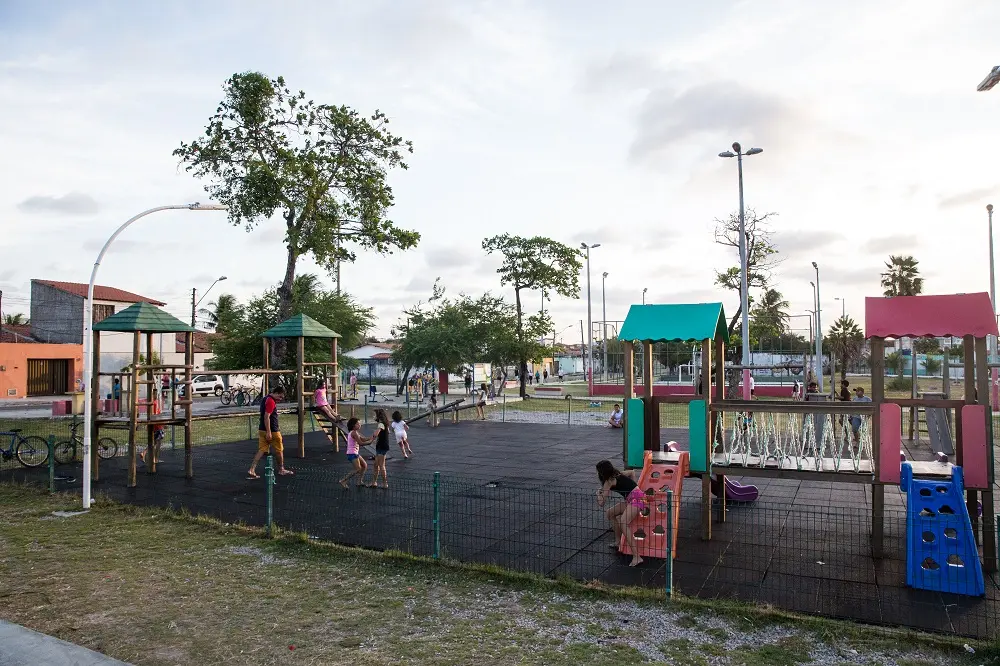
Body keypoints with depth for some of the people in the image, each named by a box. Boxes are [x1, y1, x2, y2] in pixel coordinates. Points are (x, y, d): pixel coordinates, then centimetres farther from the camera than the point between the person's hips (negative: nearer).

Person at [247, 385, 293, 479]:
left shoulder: (265, 399, 14)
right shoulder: (271, 402, -18)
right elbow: (266, 417, -24)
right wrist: (269, 432, -25)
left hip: (262, 430, 9)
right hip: (272, 431, -9)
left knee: (262, 450, 7)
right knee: (279, 450, 9)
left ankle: (251, 471, -2)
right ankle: (281, 470, 23)